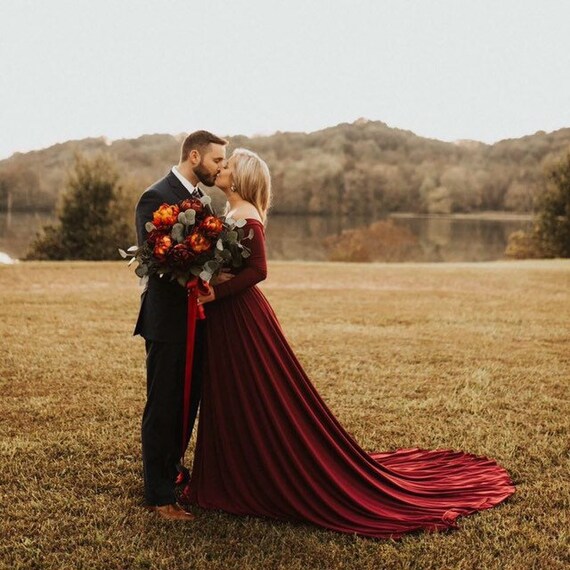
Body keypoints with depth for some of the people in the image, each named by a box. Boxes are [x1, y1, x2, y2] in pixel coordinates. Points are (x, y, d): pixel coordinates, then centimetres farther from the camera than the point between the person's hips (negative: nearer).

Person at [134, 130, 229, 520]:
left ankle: (171, 472, 36)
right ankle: (159, 496, 10)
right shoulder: (156, 198, -14)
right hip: (169, 320, -9)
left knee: (187, 405, 19)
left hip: (195, 318, 9)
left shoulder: (198, 199, 14)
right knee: (163, 409, 0)